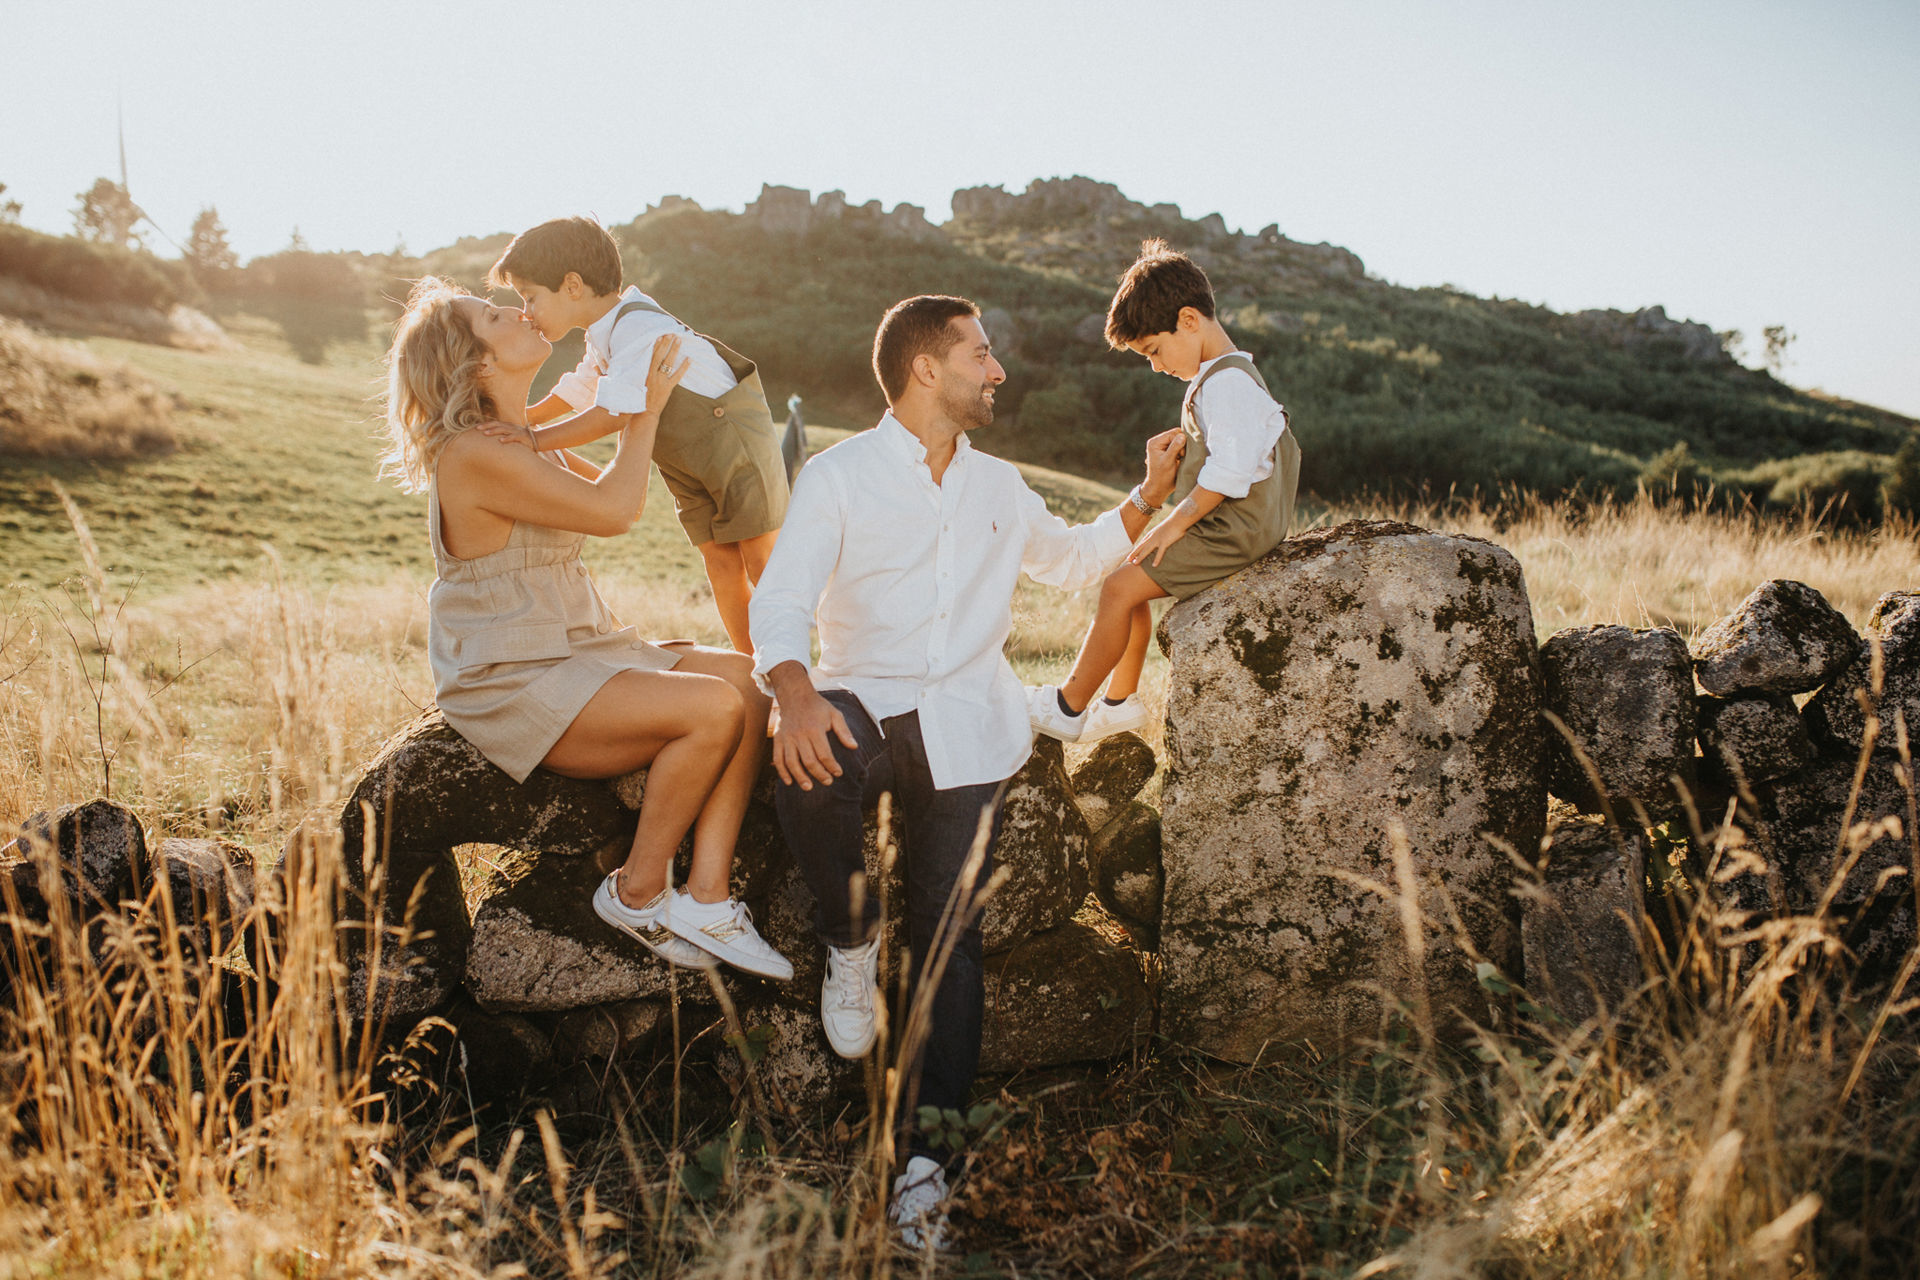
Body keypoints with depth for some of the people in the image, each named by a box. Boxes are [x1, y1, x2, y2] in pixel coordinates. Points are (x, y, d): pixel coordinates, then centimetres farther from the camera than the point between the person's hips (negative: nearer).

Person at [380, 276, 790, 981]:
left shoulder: (528, 442, 15)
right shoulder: (473, 455, -17)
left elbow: (612, 488, 30)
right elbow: (613, 511, -18)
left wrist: (650, 404, 22)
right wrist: (647, 410, -7)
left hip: (576, 652, 10)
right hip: (511, 687, -10)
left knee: (747, 681, -8)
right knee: (713, 707, -26)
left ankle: (705, 898, -12)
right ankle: (637, 893, -7)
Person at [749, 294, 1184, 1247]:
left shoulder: (999, 487, 18)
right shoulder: (837, 477, 1)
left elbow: (1070, 560, 35)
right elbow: (779, 603, -11)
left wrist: (1146, 498, 21)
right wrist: (796, 695, -31)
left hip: (966, 719, 3)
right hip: (862, 698, -3)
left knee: (950, 932, -10)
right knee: (806, 774, -37)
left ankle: (924, 1150, -7)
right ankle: (851, 938, -7)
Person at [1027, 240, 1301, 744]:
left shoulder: (1226, 382, -19)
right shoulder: (1223, 376, 15)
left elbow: (1228, 471, -26)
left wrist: (1174, 523, -18)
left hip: (1231, 531, -11)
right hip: (1224, 527, 11)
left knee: (1121, 588, -13)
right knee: (1133, 571, 12)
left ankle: (1069, 707, -1)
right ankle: (1120, 700, 18)